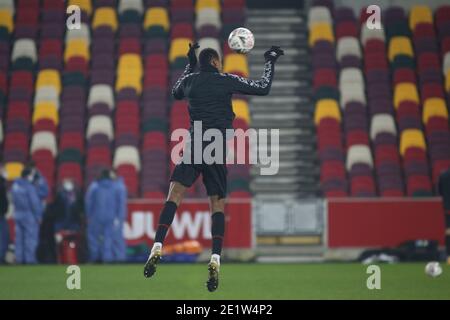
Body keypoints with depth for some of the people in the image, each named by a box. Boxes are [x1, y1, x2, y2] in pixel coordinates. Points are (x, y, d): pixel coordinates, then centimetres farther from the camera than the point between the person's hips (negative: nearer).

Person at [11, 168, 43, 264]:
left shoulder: (15, 185, 6)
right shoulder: (29, 187, -17)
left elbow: (14, 200, 11)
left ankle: (19, 258, 11)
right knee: (31, 238, -3)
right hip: (29, 215, -8)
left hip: (18, 215, 8)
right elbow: (34, 203, -15)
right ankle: (30, 259, -4)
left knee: (20, 237, 10)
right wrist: (38, 216, -8)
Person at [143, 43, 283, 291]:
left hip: (194, 147, 1)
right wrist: (270, 63, 24)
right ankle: (215, 260, -10)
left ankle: (157, 247, -21)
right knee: (217, 204, 3)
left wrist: (190, 65, 42)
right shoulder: (227, 80, 3)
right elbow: (263, 88, 9)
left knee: (174, 195, -4)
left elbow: (176, 93, 35)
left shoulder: (190, 80, 11)